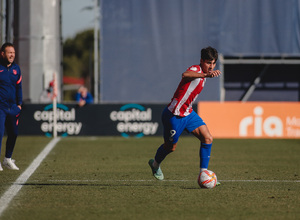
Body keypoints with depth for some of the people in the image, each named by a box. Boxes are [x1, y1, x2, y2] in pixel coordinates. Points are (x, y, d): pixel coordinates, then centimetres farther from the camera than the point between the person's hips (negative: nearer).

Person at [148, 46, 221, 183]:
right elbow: (185, 75, -50)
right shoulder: (196, 69, -24)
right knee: (170, 147, 12)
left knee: (207, 138, -8)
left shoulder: (201, 74, 6)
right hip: (174, 115, -8)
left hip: (188, 113, 8)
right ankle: (155, 164, 44)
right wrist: (206, 75, -65)